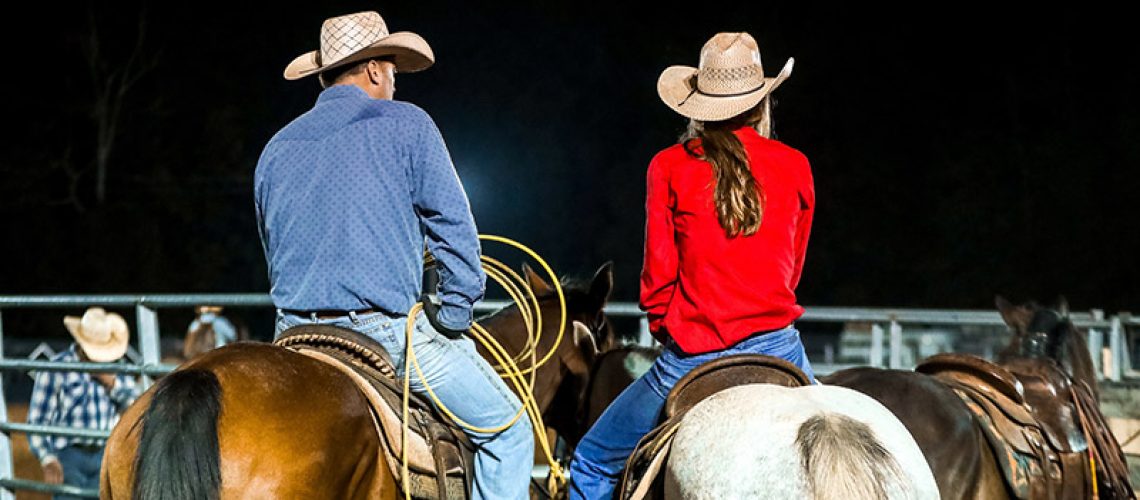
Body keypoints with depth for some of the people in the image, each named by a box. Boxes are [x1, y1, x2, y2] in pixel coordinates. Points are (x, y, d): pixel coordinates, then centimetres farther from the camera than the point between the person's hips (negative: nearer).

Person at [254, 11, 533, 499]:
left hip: (295, 335, 5)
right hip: (387, 329, -5)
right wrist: (455, 315, 3)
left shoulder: (276, 150, 13)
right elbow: (453, 226, -4)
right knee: (507, 428, 8)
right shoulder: (405, 124, -1)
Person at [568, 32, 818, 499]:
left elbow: (657, 276, 1)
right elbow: (791, 271, 13)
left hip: (691, 356, -2)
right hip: (778, 347, 2)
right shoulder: (795, 167, 4)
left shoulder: (669, 167, -3)